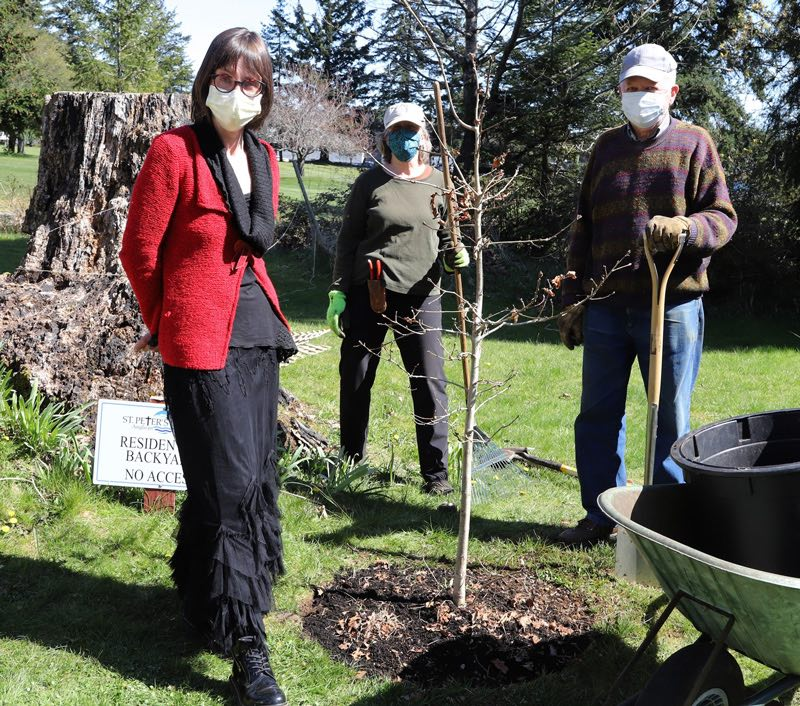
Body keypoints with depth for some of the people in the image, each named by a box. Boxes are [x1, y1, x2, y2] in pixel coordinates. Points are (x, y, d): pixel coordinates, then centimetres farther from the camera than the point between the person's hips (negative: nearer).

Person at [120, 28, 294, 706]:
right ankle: (247, 649, 2)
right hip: (201, 342, -7)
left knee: (255, 475, 14)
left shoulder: (264, 158, 11)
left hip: (257, 333, 7)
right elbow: (139, 251, -6)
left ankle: (201, 592, 38)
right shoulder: (175, 150, -10)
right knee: (230, 484, -7)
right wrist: (166, 323, 5)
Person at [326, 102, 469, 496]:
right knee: (355, 380, 7)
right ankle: (350, 461, 25)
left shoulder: (440, 183, 9)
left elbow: (447, 236, 17)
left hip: (421, 297, 1)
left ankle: (435, 472, 8)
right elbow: (348, 240, 5)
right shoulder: (370, 182, 4)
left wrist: (455, 255, -6)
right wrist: (338, 291, -3)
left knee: (430, 384, -2)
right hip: (368, 293, 0)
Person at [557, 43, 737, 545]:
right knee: (598, 415, 8)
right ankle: (601, 516, 20)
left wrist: (684, 227, -24)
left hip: (673, 304, -4)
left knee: (671, 420, 5)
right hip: (607, 306, 4)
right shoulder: (607, 147, 14)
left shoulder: (693, 142, 3)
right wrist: (573, 298, 11)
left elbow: (723, 217, -2)